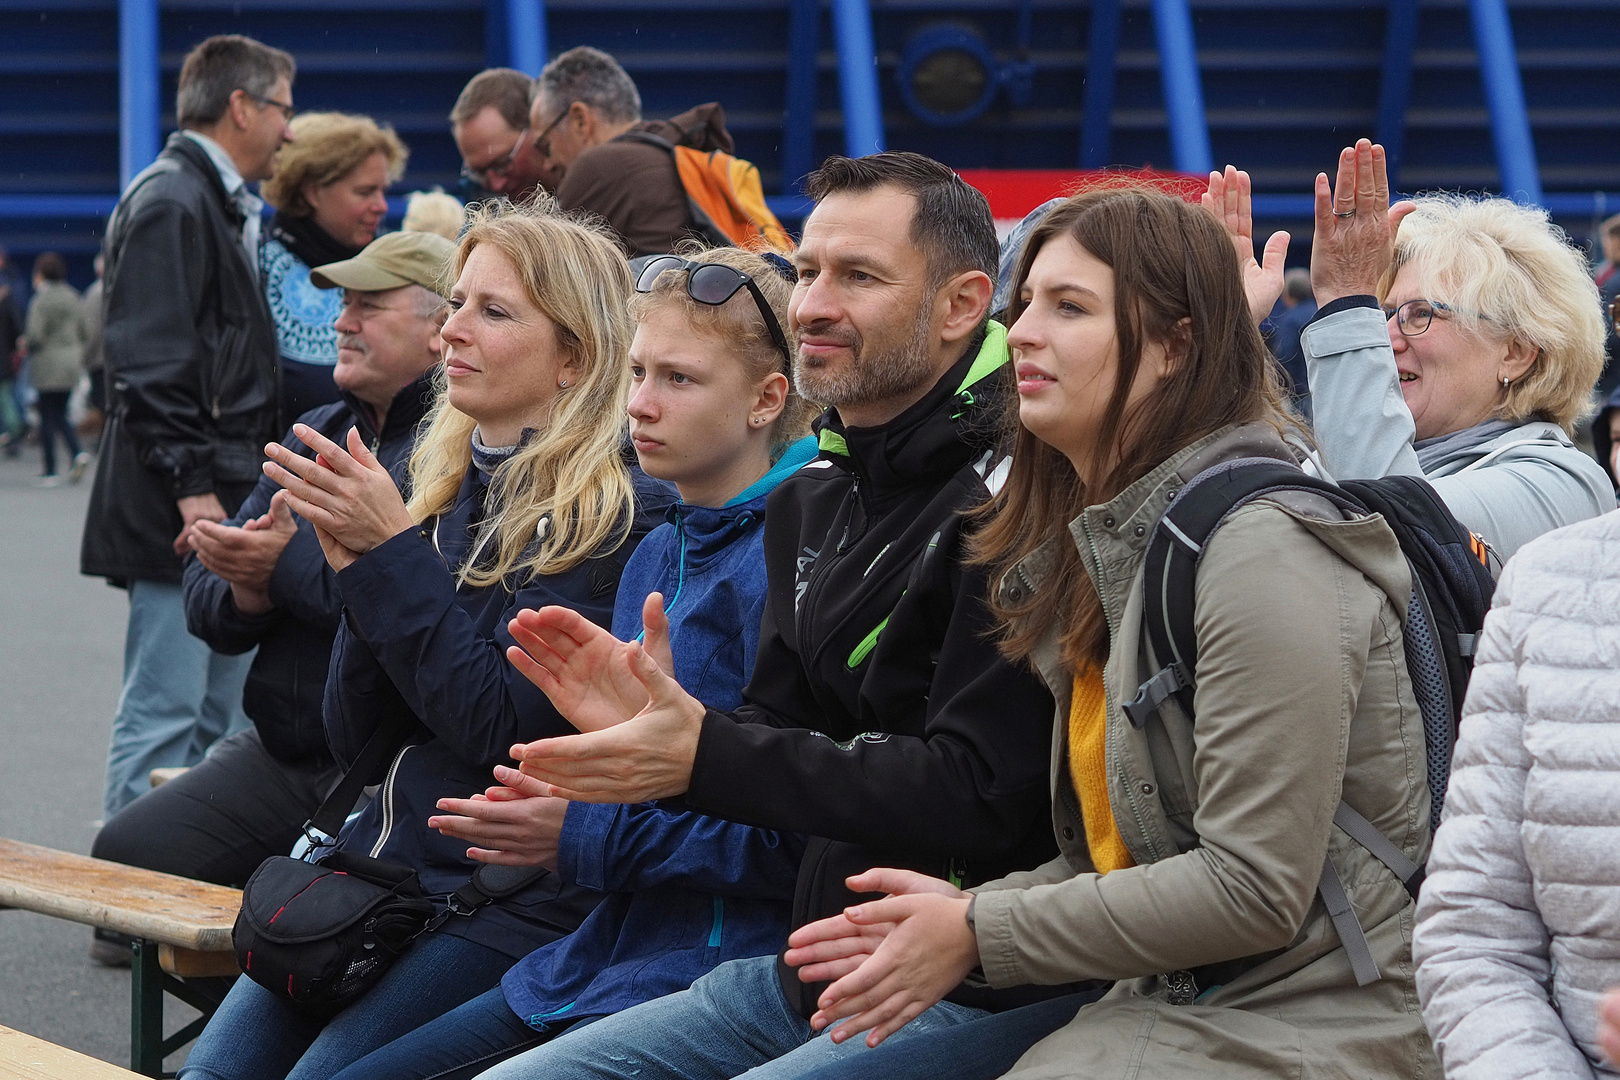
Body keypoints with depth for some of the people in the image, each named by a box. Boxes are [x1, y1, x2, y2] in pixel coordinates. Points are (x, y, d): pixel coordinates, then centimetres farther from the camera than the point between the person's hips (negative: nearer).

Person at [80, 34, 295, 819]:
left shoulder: (221, 204, 20)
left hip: (225, 498, 10)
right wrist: (193, 488, -21)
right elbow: (149, 362, -19)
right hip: (184, 510, -10)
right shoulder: (170, 202, -12)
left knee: (223, 711, 13)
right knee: (166, 712, -8)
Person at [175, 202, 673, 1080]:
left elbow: (506, 728, -17)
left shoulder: (616, 516, -10)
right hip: (376, 865, 7)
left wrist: (393, 553, -16)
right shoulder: (440, 484, 11)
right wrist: (356, 569, -5)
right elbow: (352, 735, 11)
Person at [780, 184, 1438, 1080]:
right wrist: (967, 906, 0)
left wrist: (983, 936, -12)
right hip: (1170, 1004, 8)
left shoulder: (1259, 551, -16)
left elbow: (1256, 890, -20)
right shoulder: (1102, 544, 15)